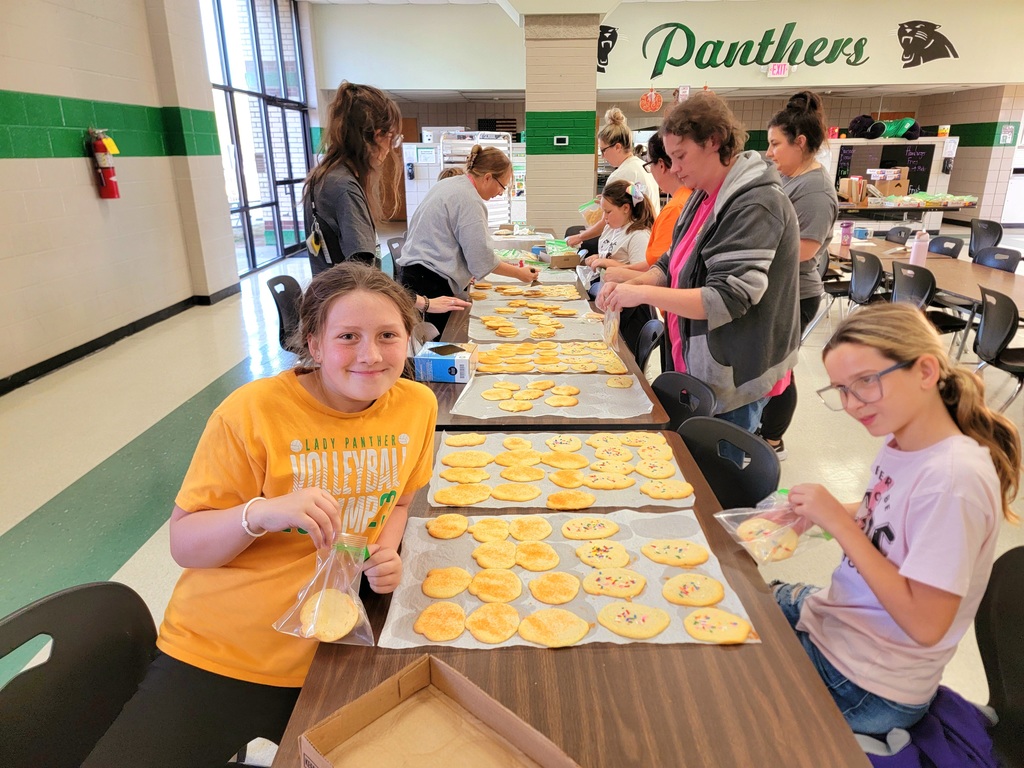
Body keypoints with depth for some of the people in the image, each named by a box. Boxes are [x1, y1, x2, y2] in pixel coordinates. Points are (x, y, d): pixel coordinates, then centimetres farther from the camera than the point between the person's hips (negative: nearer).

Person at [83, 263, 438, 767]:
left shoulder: (417, 405, -7)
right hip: (216, 656, -2)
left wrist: (386, 552, -10)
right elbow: (184, 544, -12)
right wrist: (261, 513, -31)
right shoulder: (252, 412, -19)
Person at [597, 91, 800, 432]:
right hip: (697, 368, 8)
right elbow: (676, 265, 14)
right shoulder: (703, 197, 8)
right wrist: (630, 285, -5)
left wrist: (644, 293, -26)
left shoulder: (756, 205, -20)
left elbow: (727, 298, -27)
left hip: (732, 379, -8)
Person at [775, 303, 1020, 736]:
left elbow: (925, 625, -27)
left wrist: (839, 522, -27)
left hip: (869, 683, -7)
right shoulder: (900, 439, -6)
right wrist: (815, 514, -7)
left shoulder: (953, 479, -29)